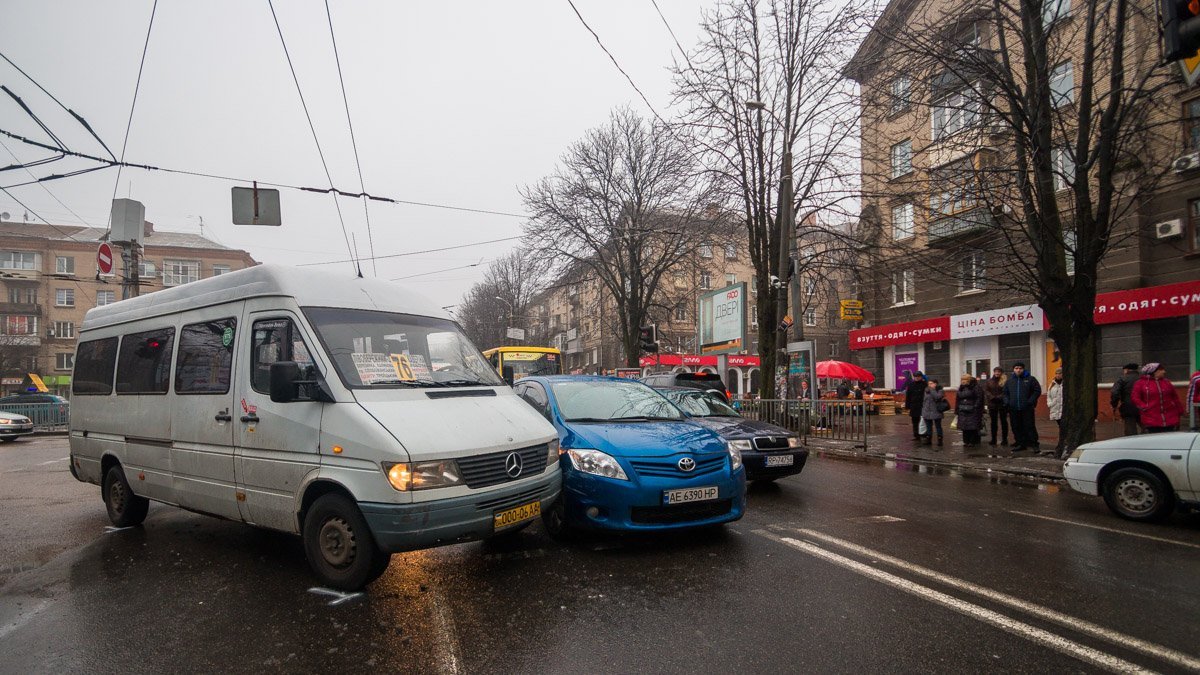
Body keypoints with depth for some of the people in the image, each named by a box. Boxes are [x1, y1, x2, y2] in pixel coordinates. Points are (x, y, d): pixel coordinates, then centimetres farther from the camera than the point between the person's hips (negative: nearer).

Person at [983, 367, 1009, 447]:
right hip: (992, 404, 3)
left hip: (1002, 404, -3)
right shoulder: (989, 381, 7)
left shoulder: (1005, 381, -2)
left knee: (1003, 421, 4)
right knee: (993, 422, 9)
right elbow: (985, 391, -1)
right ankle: (993, 439, 15)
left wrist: (999, 397, -20)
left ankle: (1004, 439, 10)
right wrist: (992, 397, -14)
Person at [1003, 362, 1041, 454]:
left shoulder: (1030, 379, 2)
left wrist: (1031, 401, -11)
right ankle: (1021, 444, 15)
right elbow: (1005, 393, 20)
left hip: (1027, 409, -4)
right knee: (1016, 428, 7)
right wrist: (1007, 403, 4)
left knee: (1029, 426, -5)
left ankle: (1034, 444, 2)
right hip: (1013, 410, 4)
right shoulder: (1009, 381, 14)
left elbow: (1037, 391, -1)